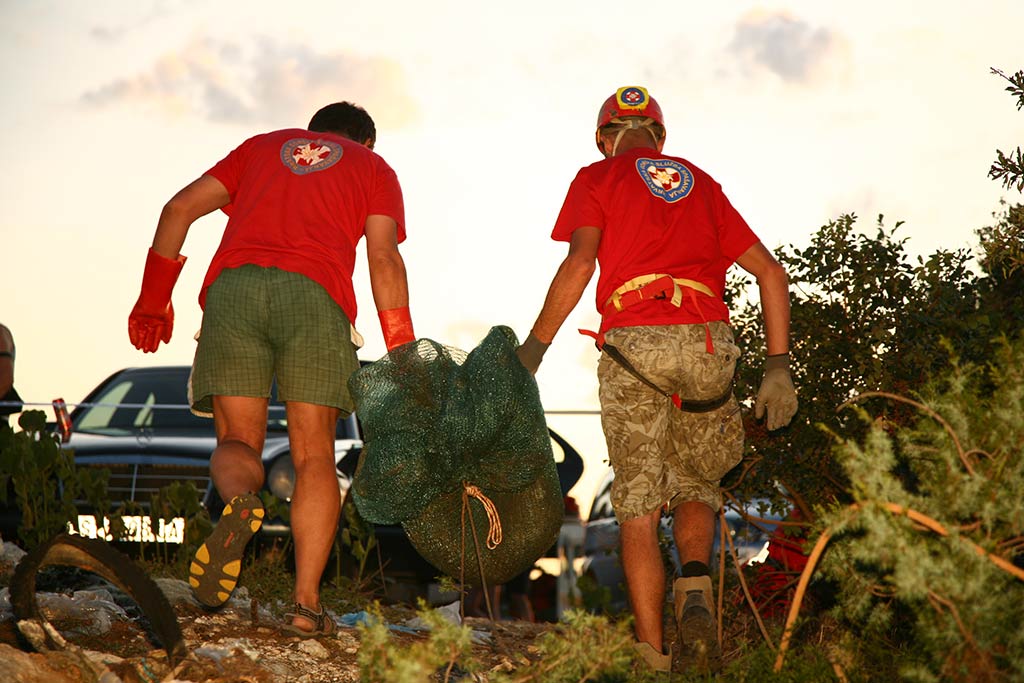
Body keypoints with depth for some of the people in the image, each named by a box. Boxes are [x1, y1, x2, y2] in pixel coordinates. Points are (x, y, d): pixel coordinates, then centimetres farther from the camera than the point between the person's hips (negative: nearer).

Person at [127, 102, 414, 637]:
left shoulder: (262, 146, 32)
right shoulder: (373, 168, 26)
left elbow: (180, 208, 20)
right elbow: (384, 258, 9)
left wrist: (152, 302, 22)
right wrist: (402, 357, 9)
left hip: (232, 286, 2)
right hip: (316, 293, -1)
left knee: (236, 442, 8)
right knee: (313, 454, 2)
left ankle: (240, 500, -28)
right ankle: (307, 602, -12)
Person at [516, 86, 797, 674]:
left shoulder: (598, 178, 14)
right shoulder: (701, 182, 24)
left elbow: (580, 261, -5)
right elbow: (771, 272, 16)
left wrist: (533, 348, -1)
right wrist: (778, 367, 15)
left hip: (632, 344, -3)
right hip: (708, 343, 3)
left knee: (639, 509, 5)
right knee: (696, 488, 20)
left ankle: (654, 654, 1)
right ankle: (695, 591, -8)